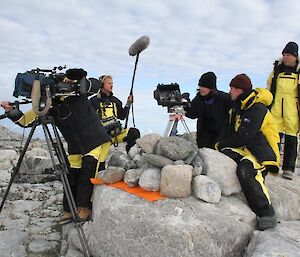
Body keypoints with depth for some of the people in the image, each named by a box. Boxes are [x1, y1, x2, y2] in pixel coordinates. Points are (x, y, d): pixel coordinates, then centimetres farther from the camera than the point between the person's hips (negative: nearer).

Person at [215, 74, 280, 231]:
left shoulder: (257, 109, -14)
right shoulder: (237, 106, 17)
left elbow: (243, 137, -21)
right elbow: (228, 130, 21)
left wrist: (220, 145, -9)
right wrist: (221, 145, 2)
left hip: (261, 153, -8)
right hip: (244, 149, 8)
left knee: (245, 170, -35)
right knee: (223, 155, -20)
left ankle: (266, 213, -32)